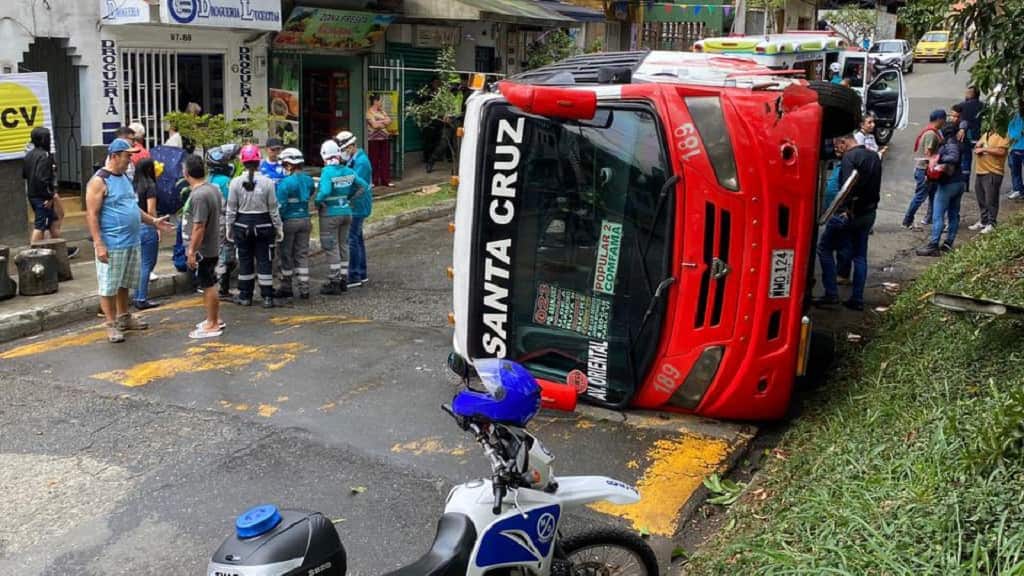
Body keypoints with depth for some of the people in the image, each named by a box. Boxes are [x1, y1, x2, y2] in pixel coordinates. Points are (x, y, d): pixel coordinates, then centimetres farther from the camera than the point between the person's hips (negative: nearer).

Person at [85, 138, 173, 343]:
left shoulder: (124, 178, 13)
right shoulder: (99, 181, -13)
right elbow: (91, 215, -16)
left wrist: (153, 221, 15)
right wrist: (99, 245, -20)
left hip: (131, 242, 8)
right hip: (112, 245, -8)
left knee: (124, 283, 18)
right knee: (109, 286, 1)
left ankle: (124, 318, 30)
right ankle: (111, 325, 7)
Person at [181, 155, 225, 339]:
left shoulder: (199, 195, -23)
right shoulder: (213, 188, 6)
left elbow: (199, 227, -25)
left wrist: (192, 251, -19)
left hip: (202, 249, -9)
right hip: (212, 246, 9)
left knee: (208, 286, 0)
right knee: (209, 285, 19)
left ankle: (212, 326, 8)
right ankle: (215, 319, 30)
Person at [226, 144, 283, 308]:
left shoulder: (235, 182, -6)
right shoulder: (267, 182, -9)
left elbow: (231, 209, -2)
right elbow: (273, 208, -5)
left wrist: (229, 227, 9)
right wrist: (278, 227, 4)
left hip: (242, 225, 1)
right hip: (263, 225, -1)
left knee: (245, 260, 11)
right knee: (264, 260, 5)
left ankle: (245, 296, 18)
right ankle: (267, 297, 5)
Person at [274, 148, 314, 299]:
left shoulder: (285, 183, -17)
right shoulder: (309, 180, 1)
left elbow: (280, 206, -17)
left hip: (289, 221, -5)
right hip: (305, 220, 5)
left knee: (286, 255, 8)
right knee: (302, 254, 9)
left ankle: (286, 287, 17)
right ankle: (304, 289, 8)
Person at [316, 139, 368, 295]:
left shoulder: (327, 172, -18)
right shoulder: (348, 171, 1)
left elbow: (325, 192, -32)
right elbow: (364, 185, 6)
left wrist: (318, 202, -14)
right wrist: (349, 198, 10)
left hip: (330, 214, -6)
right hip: (346, 212, 6)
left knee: (331, 248, 2)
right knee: (343, 246, 15)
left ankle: (334, 282, 6)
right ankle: (343, 280, 22)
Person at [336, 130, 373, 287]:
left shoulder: (361, 162, -18)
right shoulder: (353, 160, 14)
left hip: (358, 207, -10)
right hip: (356, 206, 10)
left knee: (351, 240, -9)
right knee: (357, 239, 16)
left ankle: (354, 277, -5)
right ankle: (361, 274, 25)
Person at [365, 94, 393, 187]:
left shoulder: (382, 111, 16)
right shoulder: (369, 112, -6)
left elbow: (389, 121, 5)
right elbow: (374, 125, -16)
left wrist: (379, 122, -9)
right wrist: (384, 121, -3)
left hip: (384, 138, 6)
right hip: (373, 139, -6)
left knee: (385, 160, 5)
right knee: (374, 160, -2)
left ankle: (385, 180, 10)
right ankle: (373, 181, 4)